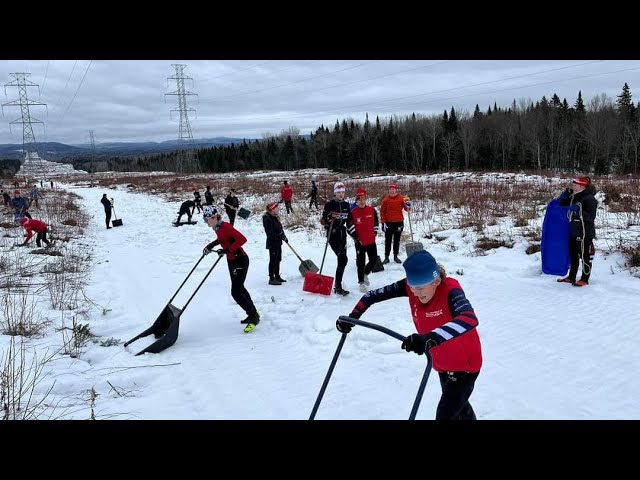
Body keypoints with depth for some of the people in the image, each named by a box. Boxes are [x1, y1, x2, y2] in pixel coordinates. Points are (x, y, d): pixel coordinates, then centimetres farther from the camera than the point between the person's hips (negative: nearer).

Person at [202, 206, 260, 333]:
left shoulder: (225, 226, -24)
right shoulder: (217, 227, 2)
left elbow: (242, 239, -32)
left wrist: (227, 250, -31)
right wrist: (211, 245, 10)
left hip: (240, 260, -10)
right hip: (231, 260, 10)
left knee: (236, 292, -10)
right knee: (239, 288, 19)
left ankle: (254, 317, 4)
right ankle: (253, 312, 34)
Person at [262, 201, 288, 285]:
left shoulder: (275, 217, 11)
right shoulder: (267, 219, -20)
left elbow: (280, 228, 19)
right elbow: (270, 233, -26)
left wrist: (284, 237, 11)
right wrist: (280, 236, -27)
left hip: (278, 242, 10)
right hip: (272, 243, -10)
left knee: (278, 260, 18)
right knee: (273, 261, -4)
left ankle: (277, 276, 30)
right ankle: (271, 279, 3)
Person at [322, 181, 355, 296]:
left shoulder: (346, 205, 11)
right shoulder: (329, 204, -4)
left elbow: (349, 222, 16)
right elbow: (323, 220, -5)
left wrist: (354, 235, 9)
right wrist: (329, 217, -25)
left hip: (342, 235, 6)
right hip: (333, 235, -6)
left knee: (342, 260, 7)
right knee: (343, 259, -17)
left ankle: (338, 285, 19)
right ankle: (338, 287, -12)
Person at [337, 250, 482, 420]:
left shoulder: (450, 290, -33)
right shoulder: (412, 286, -17)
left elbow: (470, 320, -53)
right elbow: (374, 294, -11)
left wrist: (430, 339, -65)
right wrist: (352, 317, -25)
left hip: (465, 364, -6)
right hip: (442, 364, 7)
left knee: (445, 414, -7)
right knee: (458, 405, 28)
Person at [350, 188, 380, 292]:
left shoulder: (372, 210, -1)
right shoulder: (353, 212, -10)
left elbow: (376, 222, 12)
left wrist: (374, 233, 9)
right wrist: (356, 238, -7)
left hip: (371, 241, 3)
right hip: (360, 242, -3)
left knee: (374, 259, 8)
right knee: (360, 262, 5)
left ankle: (365, 273, 35)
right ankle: (361, 282, 18)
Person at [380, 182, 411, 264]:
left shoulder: (401, 198, -2)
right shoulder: (386, 199, -2)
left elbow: (406, 208, -5)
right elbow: (382, 211, 0)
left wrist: (408, 207, -29)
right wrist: (383, 222, -5)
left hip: (399, 222, 1)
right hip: (389, 223, 0)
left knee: (397, 240, 11)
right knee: (388, 240, 5)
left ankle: (395, 256, 20)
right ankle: (386, 257, 11)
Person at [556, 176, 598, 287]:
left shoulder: (589, 199, -14)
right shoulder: (573, 197, 10)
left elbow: (590, 217, -19)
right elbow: (560, 203, 18)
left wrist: (578, 211, -27)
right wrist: (564, 195, 1)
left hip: (585, 233, -9)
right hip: (573, 232, 9)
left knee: (585, 256, 1)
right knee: (573, 255, 16)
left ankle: (585, 279, 11)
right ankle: (571, 277, 27)